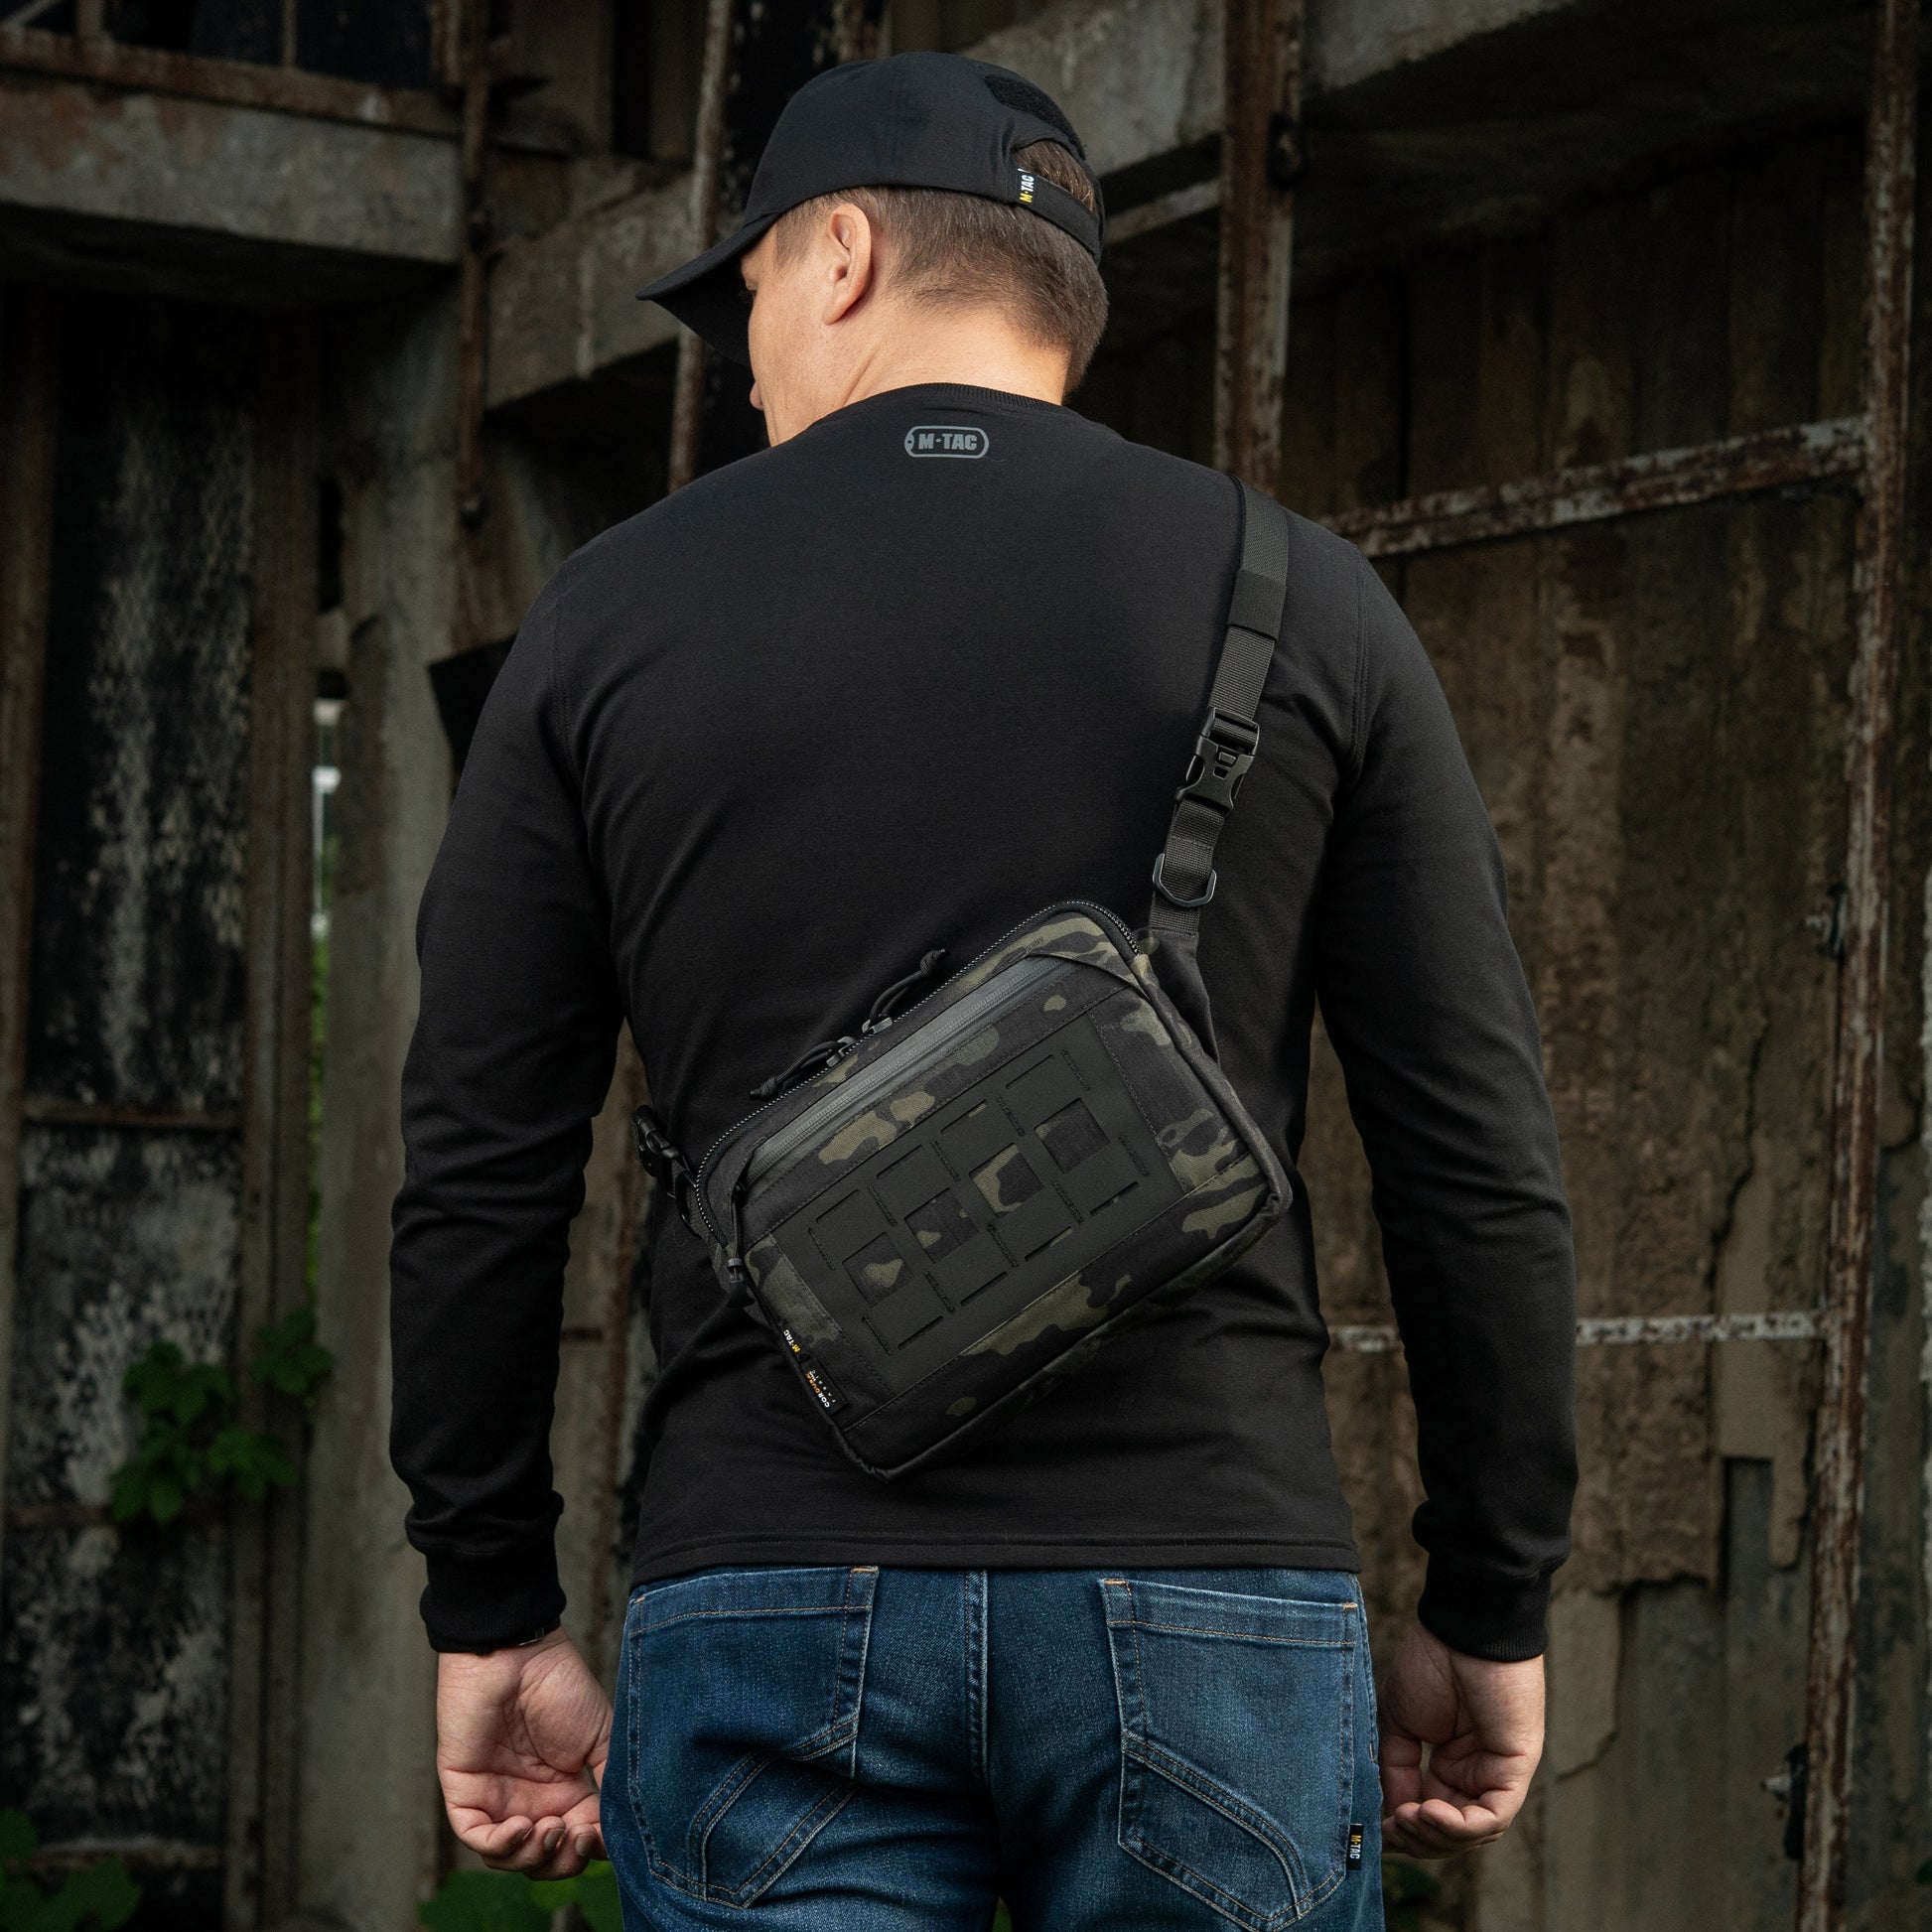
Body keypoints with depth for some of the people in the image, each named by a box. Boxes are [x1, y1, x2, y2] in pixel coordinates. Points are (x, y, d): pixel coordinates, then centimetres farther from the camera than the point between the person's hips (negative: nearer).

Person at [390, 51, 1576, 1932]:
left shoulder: (615, 612, 6)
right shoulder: (1299, 601, 5)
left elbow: (478, 1176, 5)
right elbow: (1479, 1160, 2)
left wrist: (494, 1619, 13)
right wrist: (1491, 1611, 11)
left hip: (767, 1607, 1)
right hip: (1211, 1610, 0)